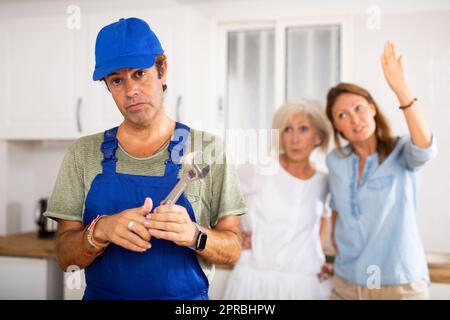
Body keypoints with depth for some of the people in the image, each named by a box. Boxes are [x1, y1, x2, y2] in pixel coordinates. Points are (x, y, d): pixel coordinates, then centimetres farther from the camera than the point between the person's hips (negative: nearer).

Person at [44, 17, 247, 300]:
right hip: (101, 293, 1)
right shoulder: (83, 153, -3)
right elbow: (66, 258, -6)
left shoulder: (208, 150, -8)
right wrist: (101, 230, -25)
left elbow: (232, 250, -8)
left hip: (186, 298, -1)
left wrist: (194, 235, -27)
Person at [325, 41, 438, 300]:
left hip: (400, 283, -3)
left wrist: (401, 90, -41)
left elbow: (426, 148, -32)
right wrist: (335, 238, 7)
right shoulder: (335, 161, 2)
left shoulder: (402, 152, -9)